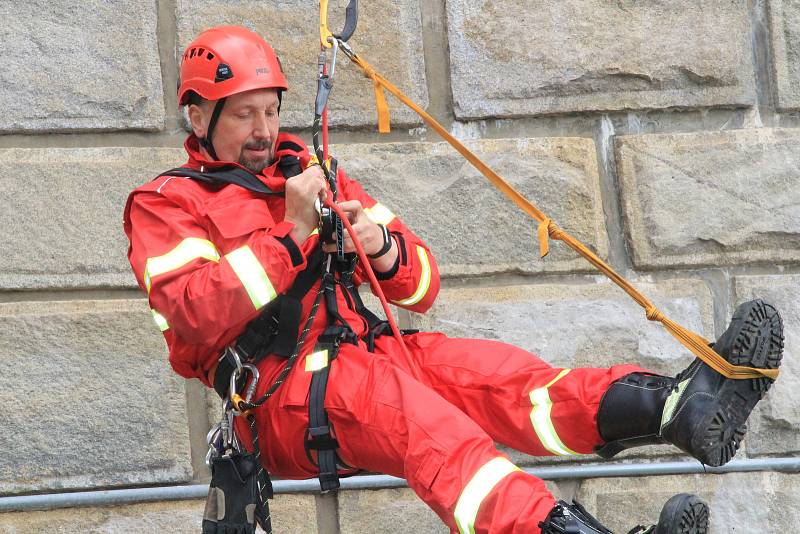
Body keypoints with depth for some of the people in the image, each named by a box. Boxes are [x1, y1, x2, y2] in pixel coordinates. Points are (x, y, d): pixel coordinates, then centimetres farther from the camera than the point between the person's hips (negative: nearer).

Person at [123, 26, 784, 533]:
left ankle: (676, 408, -49)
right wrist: (291, 233, -14)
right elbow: (197, 316, -12)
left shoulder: (313, 178, 24)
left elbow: (423, 287, 18)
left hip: (364, 350, 6)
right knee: (404, 403, -36)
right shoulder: (166, 205, 8)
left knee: (485, 369, -24)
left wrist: (386, 250, -5)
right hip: (279, 390, -6)